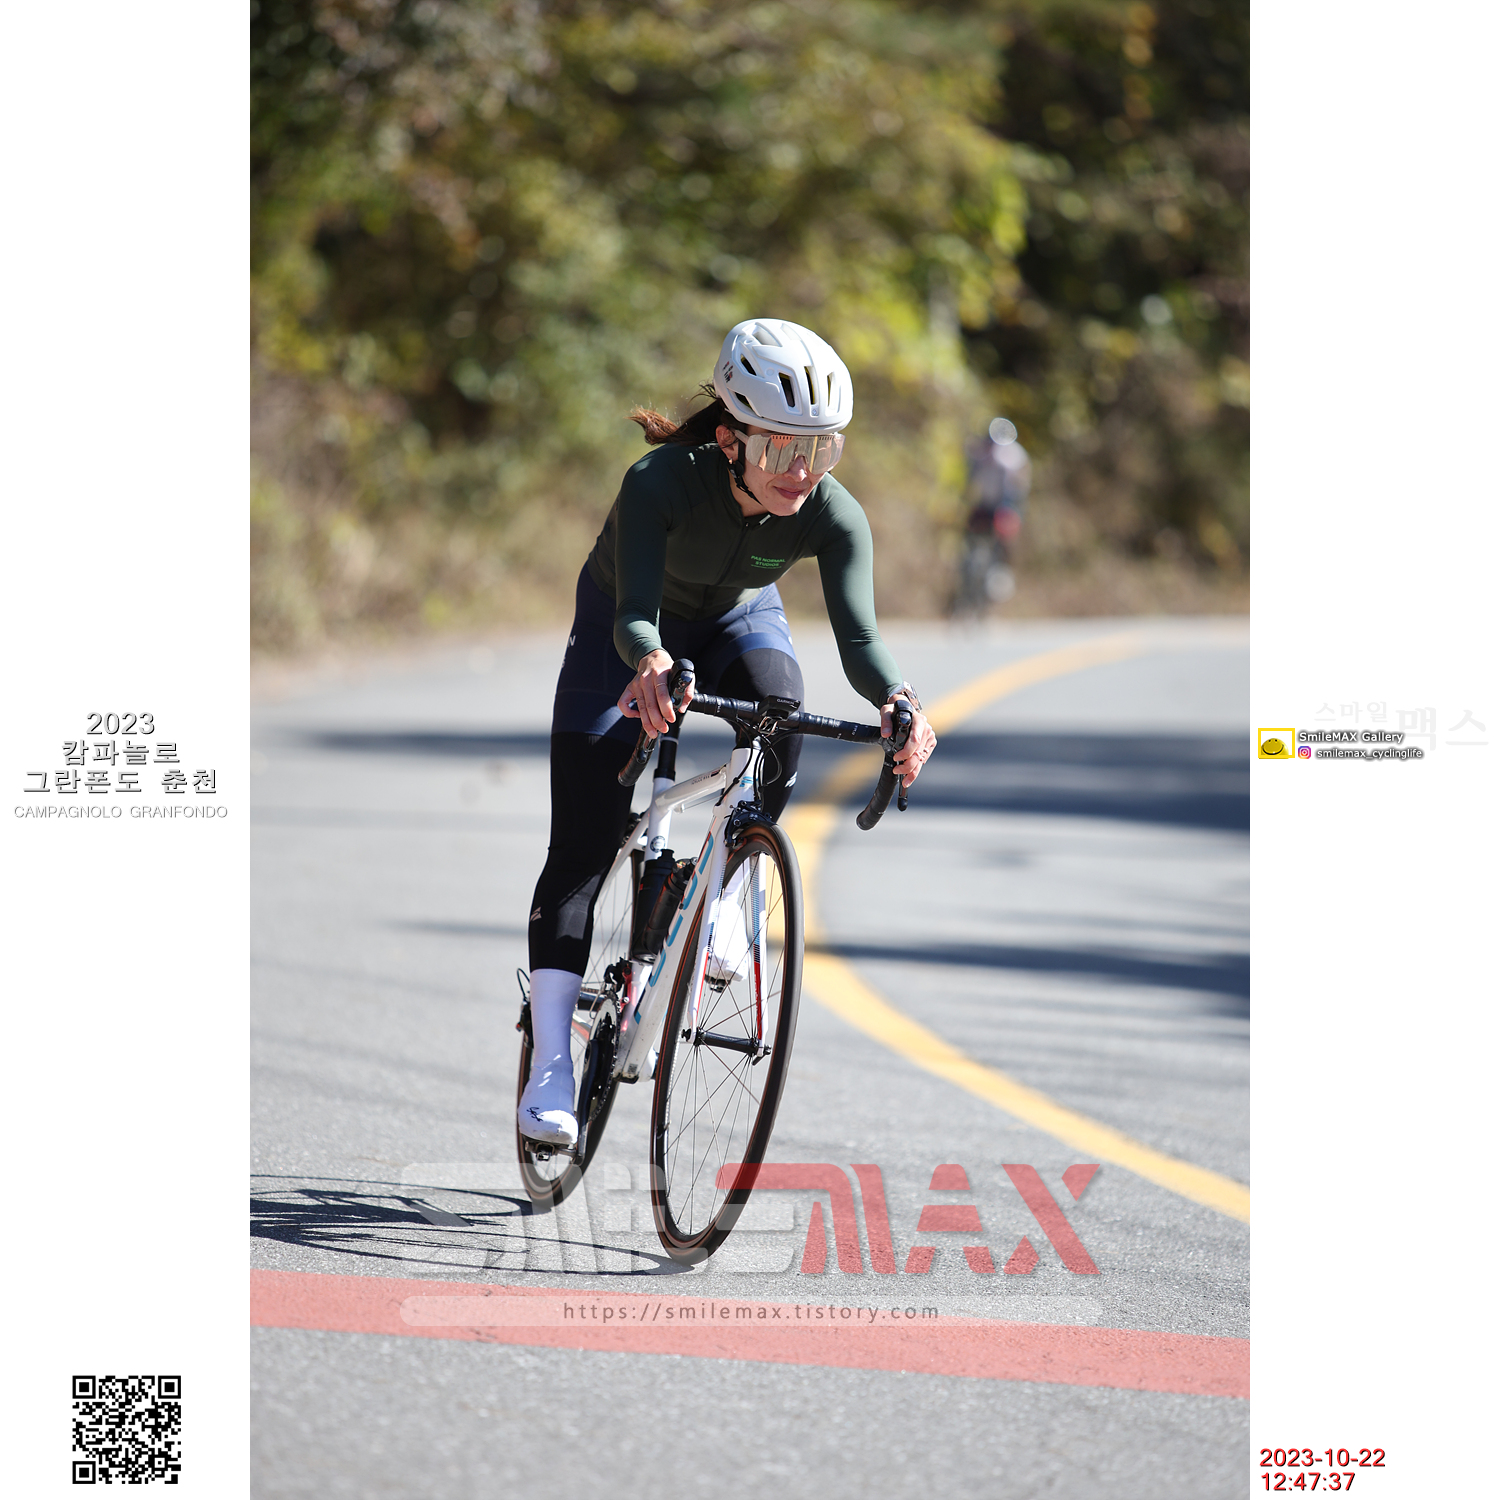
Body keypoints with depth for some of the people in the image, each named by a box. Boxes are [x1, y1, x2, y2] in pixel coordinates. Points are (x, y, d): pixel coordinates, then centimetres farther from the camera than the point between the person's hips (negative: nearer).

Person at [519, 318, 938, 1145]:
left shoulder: (832, 515, -30)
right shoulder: (662, 482, -38)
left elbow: (858, 633, -40)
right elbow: (633, 616, -48)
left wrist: (897, 698, -61)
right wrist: (650, 662, -71)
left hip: (739, 619, 2)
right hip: (627, 627, -2)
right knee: (582, 844, -12)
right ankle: (550, 1063, -10)